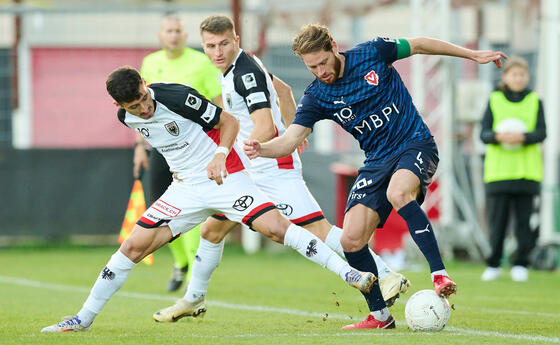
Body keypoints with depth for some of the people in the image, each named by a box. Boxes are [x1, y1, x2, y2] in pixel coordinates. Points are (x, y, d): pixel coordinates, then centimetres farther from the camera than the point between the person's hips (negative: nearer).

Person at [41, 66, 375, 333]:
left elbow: (229, 122, -12)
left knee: (275, 226, -23)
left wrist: (220, 155, -27)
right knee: (134, 245, -4)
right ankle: (84, 318, 6)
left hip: (225, 174, -5)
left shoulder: (177, 97, -21)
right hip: (186, 187, 5)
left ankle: (349, 273, -20)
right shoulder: (126, 117, -2)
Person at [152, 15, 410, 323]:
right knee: (211, 230, 15)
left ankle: (387, 277, -17)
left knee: (318, 231, -17)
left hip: (275, 168, -10)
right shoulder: (238, 67, 10)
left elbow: (265, 129, -28)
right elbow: (283, 89, 25)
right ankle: (193, 300, 30)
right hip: (250, 171, 10)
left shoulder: (246, 73, -19)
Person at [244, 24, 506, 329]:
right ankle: (379, 316, 6)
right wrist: (260, 149, -33)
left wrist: (472, 55, 11)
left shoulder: (371, 53, -9)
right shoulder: (317, 96, -3)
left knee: (398, 193, -38)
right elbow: (290, 139, -11)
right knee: (351, 240, -9)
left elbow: (418, 45, 5)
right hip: (377, 161, 5)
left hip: (416, 144, -4)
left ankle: (440, 275, -37)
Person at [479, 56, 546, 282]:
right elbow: (483, 134, 2)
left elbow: (542, 133, -1)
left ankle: (521, 265, 5)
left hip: (527, 170, 0)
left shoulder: (535, 102, 9)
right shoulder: (495, 101, 8)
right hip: (499, 169, 0)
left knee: (525, 219, -2)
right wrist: (499, 136, -20)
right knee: (496, 220, -3)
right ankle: (493, 265, 7)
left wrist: (523, 137, -20)